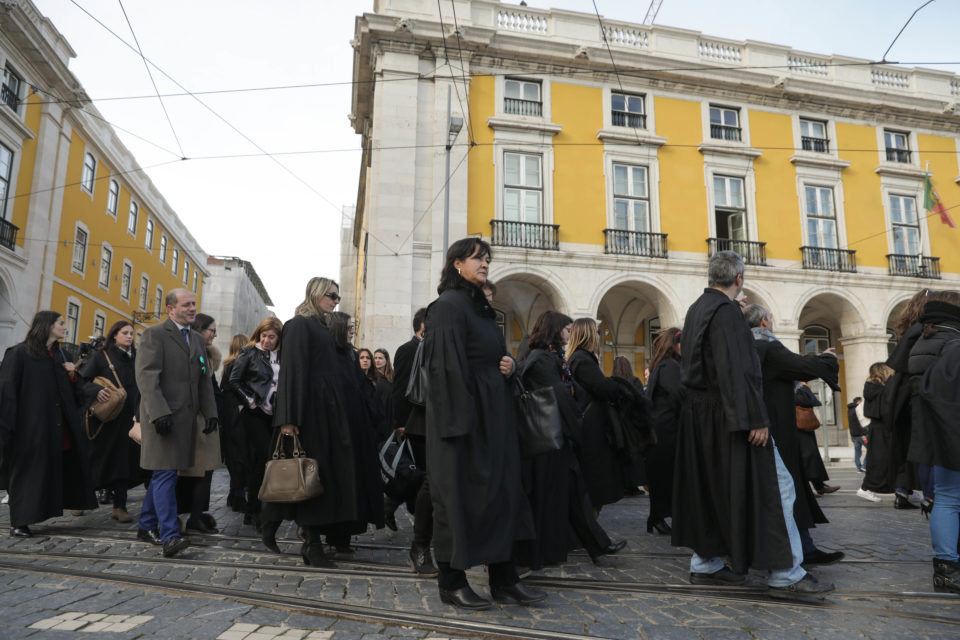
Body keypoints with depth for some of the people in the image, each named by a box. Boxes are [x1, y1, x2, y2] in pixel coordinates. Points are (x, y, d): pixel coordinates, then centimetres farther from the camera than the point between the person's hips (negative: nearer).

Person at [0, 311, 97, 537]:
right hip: (30, 425, -7)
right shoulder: (19, 354, -8)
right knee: (26, 470, -2)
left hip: (56, 428, 7)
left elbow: (71, 392, 21)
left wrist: (72, 375, 0)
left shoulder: (60, 354, 14)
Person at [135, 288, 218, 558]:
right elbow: (147, 376, -13)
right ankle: (170, 536, -10)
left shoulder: (198, 340, 19)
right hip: (163, 416, -7)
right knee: (166, 474, -9)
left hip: (187, 416, 7)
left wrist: (210, 413, 9)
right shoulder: (155, 334, -4)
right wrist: (159, 412, -22)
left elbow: (204, 381, 19)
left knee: (163, 473, 14)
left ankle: (147, 526, 25)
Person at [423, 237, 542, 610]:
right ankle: (452, 583, 13)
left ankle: (504, 580, 18)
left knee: (501, 491, 10)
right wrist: (460, 421, -23)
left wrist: (509, 365, 2)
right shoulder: (449, 305, -10)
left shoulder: (481, 306, 17)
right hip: (465, 412, -9)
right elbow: (447, 364, -18)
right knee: (460, 494, 0)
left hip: (493, 412, 9)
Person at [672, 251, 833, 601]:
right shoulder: (725, 310, -16)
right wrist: (755, 419, -22)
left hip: (700, 413, 10)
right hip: (727, 415, -10)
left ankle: (705, 564, 21)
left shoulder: (696, 309, 13)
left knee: (710, 488, 14)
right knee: (772, 487, -2)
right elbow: (735, 369, -23)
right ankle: (784, 574, 2)